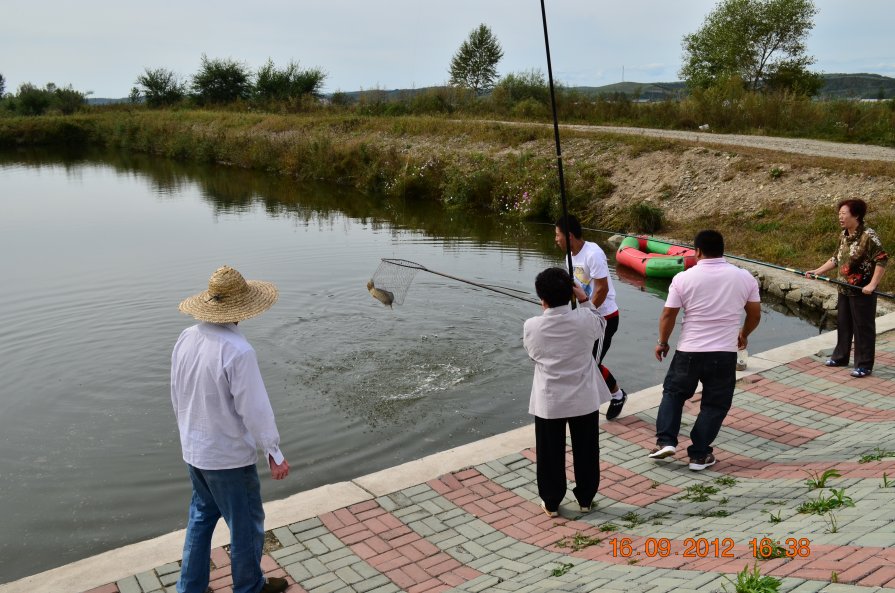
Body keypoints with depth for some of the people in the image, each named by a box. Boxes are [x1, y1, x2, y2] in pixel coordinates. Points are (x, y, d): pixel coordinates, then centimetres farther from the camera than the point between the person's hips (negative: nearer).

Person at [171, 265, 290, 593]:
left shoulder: (186, 339, -5)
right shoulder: (237, 350, -29)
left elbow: (177, 396, 6)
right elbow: (255, 409, -23)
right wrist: (274, 453, -11)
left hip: (193, 452, 7)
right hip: (229, 457, -7)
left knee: (201, 517, 24)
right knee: (246, 526, 13)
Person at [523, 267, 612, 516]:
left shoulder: (531, 326, -14)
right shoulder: (584, 319, -14)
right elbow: (601, 326, 10)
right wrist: (584, 300, 7)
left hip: (548, 402, -1)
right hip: (584, 400, 1)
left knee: (550, 455, 14)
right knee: (585, 452, 17)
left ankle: (551, 503, 25)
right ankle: (585, 499, 30)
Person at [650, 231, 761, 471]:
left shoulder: (684, 278, -7)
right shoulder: (744, 277, -1)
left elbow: (668, 315, -3)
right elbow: (755, 314, 8)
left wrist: (662, 342, 12)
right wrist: (743, 335, 27)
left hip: (689, 351, -1)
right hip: (724, 353, 1)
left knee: (673, 392, 20)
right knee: (715, 404, 13)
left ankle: (666, 441, 13)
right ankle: (699, 455, 16)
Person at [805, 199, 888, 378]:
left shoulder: (869, 235, -17)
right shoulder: (844, 235, 7)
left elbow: (882, 260, -20)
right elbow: (836, 259, 17)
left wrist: (872, 285, -26)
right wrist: (817, 271, 11)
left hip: (862, 291, -8)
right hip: (844, 289, 8)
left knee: (863, 328, 0)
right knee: (843, 324, 18)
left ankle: (864, 365, 9)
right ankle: (840, 357, 32)